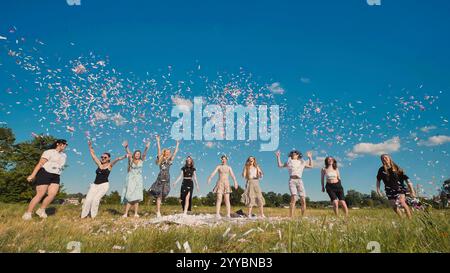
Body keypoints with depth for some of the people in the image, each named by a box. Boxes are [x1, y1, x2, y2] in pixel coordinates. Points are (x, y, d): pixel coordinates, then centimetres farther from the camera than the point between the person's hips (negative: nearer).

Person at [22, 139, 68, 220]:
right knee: (40, 194, -7)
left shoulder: (64, 155, 18)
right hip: (45, 174, -6)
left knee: (52, 194, -9)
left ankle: (41, 210, 8)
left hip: (55, 177, 6)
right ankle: (28, 213, 3)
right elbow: (40, 164, -9)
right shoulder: (49, 152, -2)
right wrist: (33, 175, -15)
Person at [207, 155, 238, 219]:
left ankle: (228, 215, -3)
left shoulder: (229, 167, 8)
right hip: (219, 184, -2)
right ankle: (217, 214, -9)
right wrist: (209, 178, -32)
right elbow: (213, 173, -12)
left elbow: (232, 175, -7)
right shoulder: (218, 167, 4)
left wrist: (235, 182, -25)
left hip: (226, 184, 2)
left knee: (227, 200, -3)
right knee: (219, 199, -9)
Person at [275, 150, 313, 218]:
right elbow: (280, 165, 19)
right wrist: (278, 157, 16)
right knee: (294, 198, -22)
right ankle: (291, 217, -24)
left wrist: (310, 157, 25)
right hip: (292, 180, -2)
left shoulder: (302, 162, 22)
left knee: (303, 200, -5)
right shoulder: (289, 162, 18)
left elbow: (310, 166, 31)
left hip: (299, 181, 3)